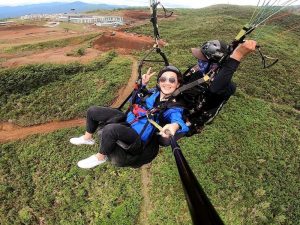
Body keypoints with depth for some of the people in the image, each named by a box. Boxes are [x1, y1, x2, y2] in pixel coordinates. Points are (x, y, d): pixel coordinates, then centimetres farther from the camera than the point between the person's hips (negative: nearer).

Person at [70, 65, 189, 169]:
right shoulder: (153, 92, 4)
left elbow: (179, 120, -38)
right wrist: (142, 84, 6)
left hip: (138, 136, -7)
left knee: (110, 129, -36)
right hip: (126, 119, 7)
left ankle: (100, 157, -5)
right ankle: (87, 138, 34)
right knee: (93, 111, 7)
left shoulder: (173, 108, -15)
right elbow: (134, 100, 21)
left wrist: (174, 126, -62)